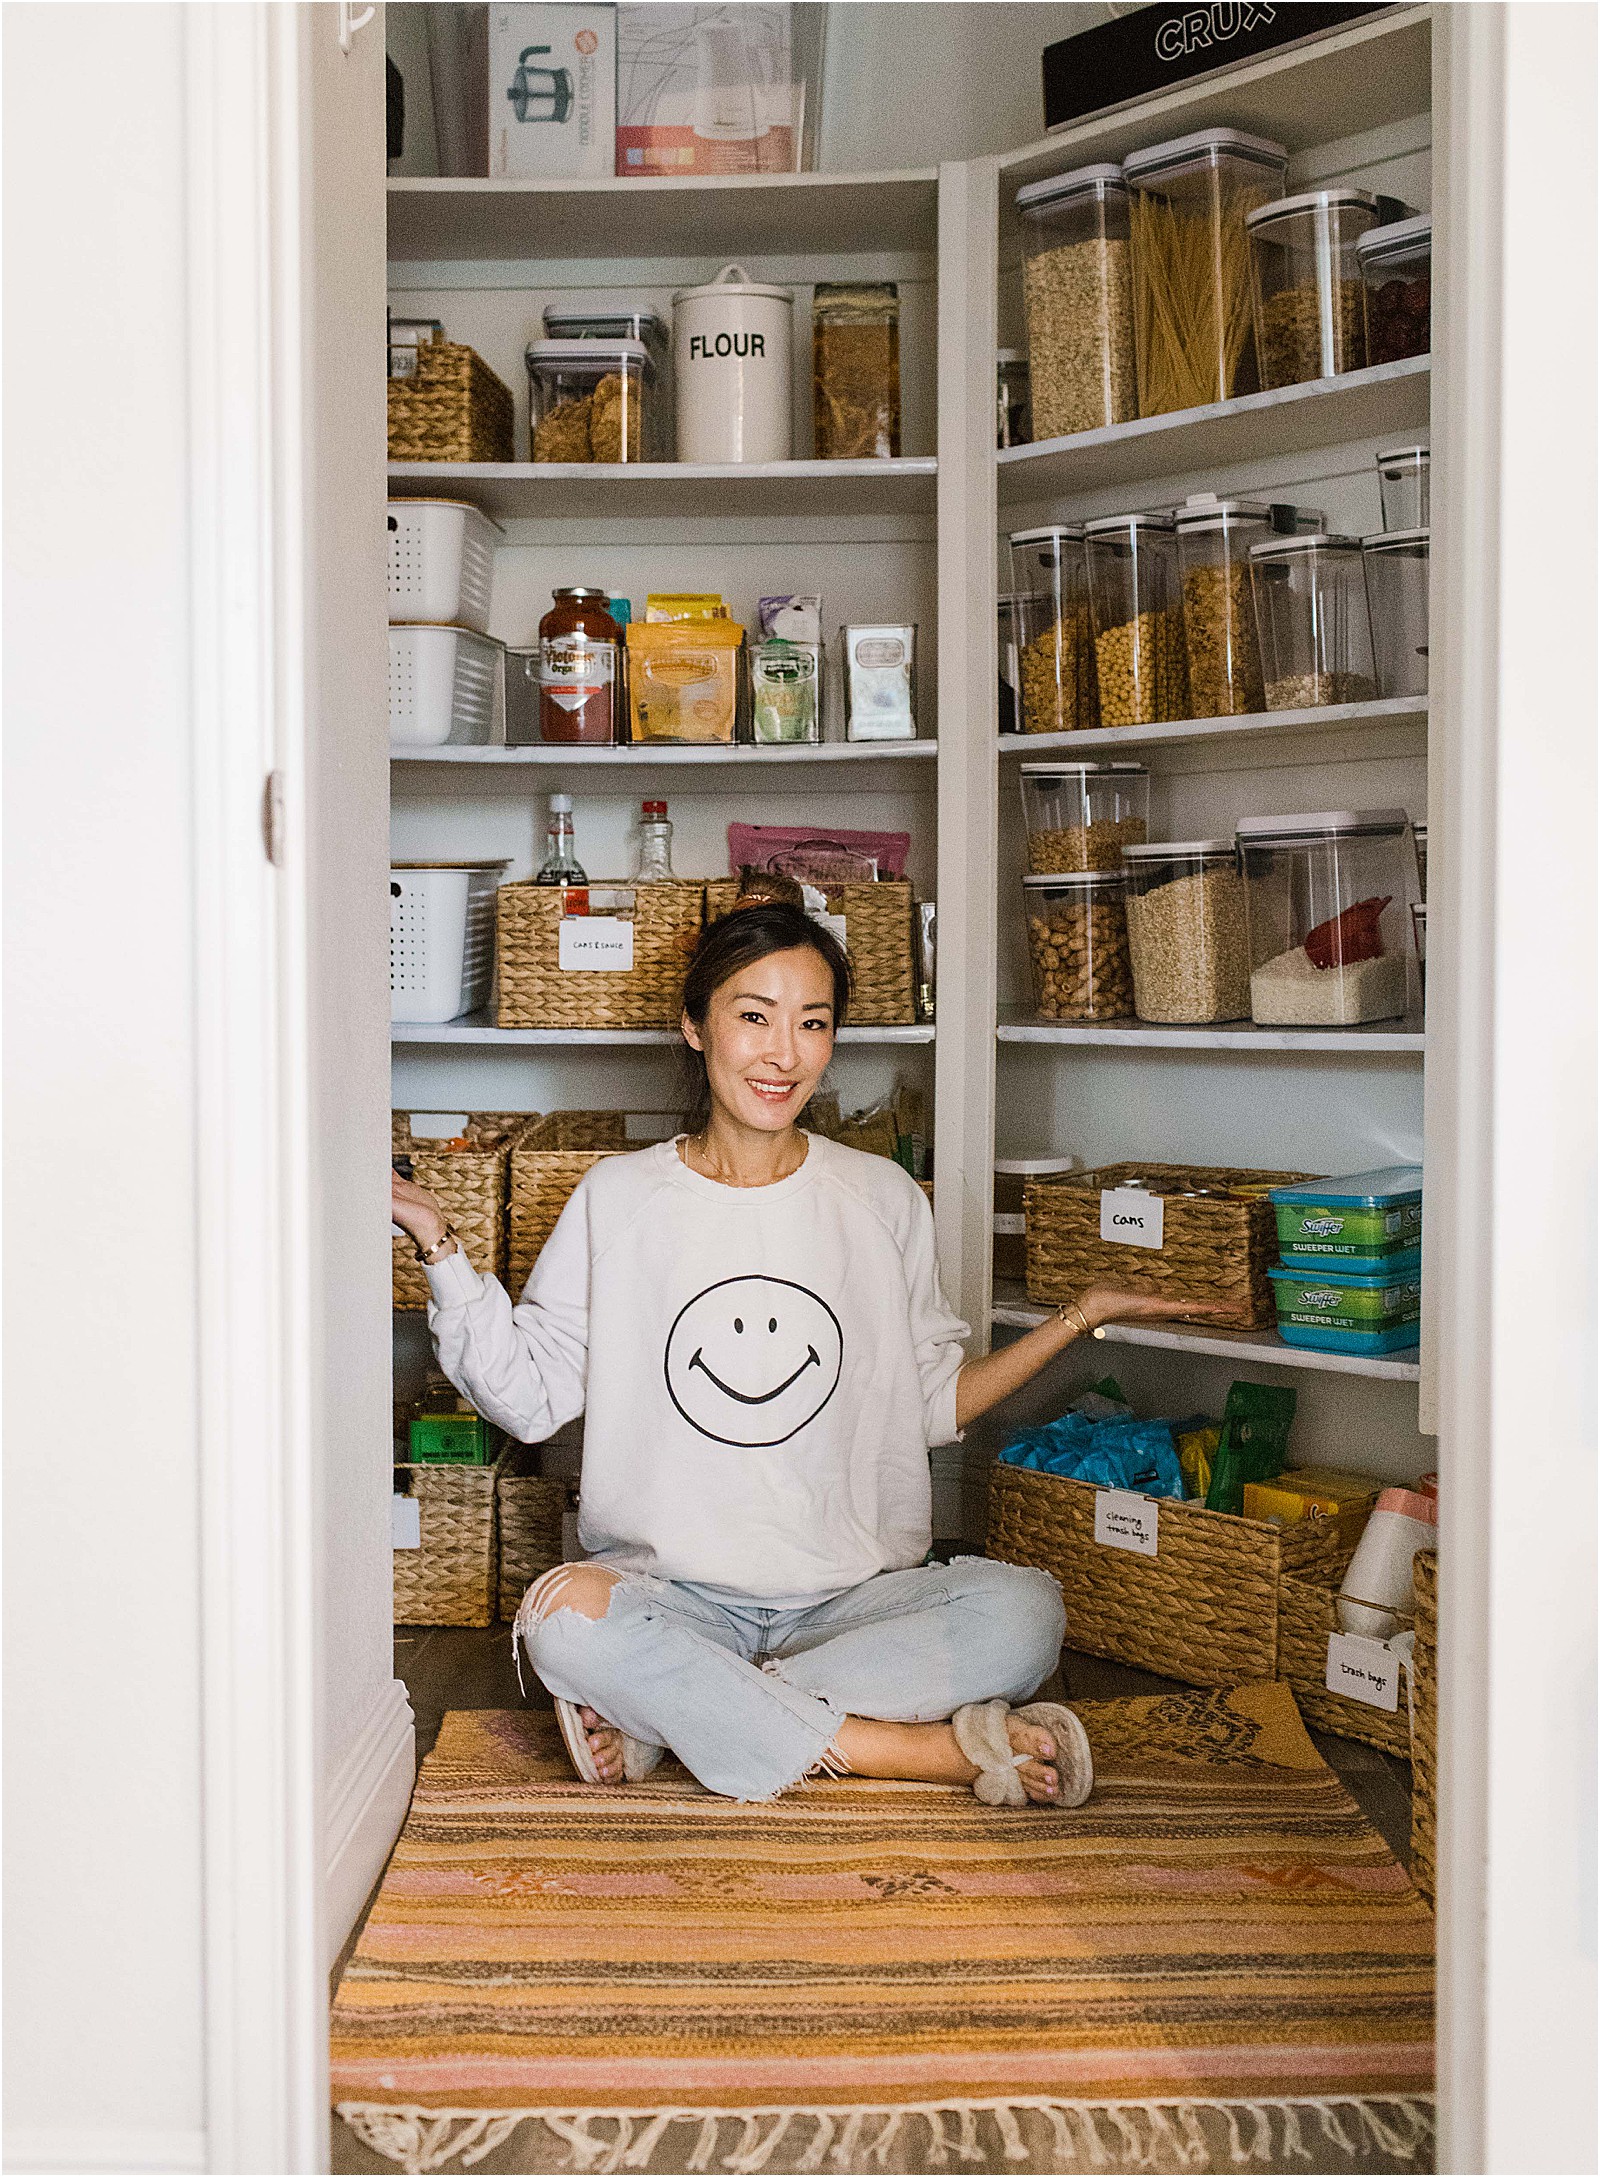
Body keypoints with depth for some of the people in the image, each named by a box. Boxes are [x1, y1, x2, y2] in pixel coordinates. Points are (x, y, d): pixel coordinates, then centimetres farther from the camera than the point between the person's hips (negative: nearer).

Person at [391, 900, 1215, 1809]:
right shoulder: (620, 1198, 3)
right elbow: (529, 1394, 3)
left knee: (1022, 1611, -27)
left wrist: (1077, 1319, 4)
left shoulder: (884, 1199, 7)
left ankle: (657, 1718, -22)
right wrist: (441, 1246, -5)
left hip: (854, 1595, 2)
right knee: (563, 1615, -34)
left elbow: (935, 1403, 12)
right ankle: (935, 1751, -26)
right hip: (672, 1593, -1)